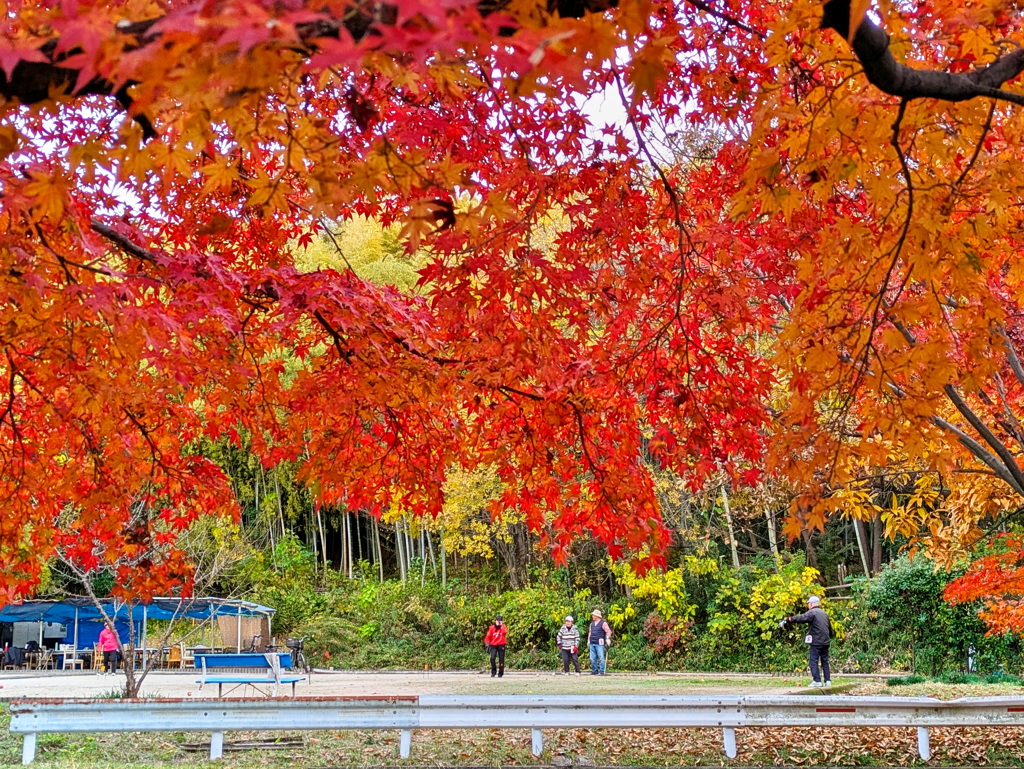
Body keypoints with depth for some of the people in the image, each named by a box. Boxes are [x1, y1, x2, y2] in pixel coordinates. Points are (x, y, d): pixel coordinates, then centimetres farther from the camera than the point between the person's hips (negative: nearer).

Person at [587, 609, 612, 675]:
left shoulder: (603, 623, -4)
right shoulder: (592, 623, 17)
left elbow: (608, 631, -7)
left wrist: (608, 639, -17)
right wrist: (588, 640, 23)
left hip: (599, 644, -6)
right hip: (592, 644, 7)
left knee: (601, 658, -6)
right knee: (592, 658, 6)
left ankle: (602, 672, -2)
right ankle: (594, 671, 15)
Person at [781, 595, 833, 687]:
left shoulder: (812, 612, -8)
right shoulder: (824, 613, 18)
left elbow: (801, 618, -24)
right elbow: (830, 628, 24)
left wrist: (788, 620, -27)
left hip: (816, 642, -8)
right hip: (825, 642, 8)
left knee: (814, 661, -3)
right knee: (825, 661, 12)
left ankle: (817, 681, -7)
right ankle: (828, 681, 10)